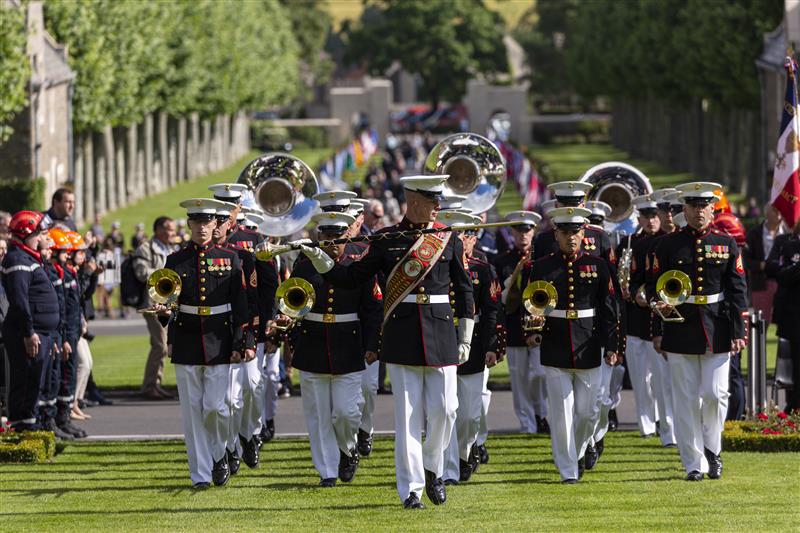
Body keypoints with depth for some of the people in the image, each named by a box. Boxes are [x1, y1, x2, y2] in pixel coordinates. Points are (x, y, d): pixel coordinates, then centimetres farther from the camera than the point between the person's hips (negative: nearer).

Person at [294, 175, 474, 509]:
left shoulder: (448, 238, 6)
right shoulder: (386, 240, 3)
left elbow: (464, 289, 11)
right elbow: (354, 277, 6)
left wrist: (465, 338, 8)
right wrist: (321, 261, -8)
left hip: (441, 332, 1)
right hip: (402, 336, -1)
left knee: (444, 408, -3)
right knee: (408, 414, -1)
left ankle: (433, 469, 22)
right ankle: (411, 489, 3)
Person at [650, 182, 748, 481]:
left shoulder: (726, 244, 5)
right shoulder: (669, 245, 4)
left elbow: (738, 291, 5)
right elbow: (654, 288, 6)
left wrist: (738, 332, -2)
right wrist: (657, 331, 0)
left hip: (717, 332, 0)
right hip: (680, 331, 0)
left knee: (715, 394, -5)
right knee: (686, 400, 1)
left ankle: (712, 450, 18)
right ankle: (694, 464, 8)